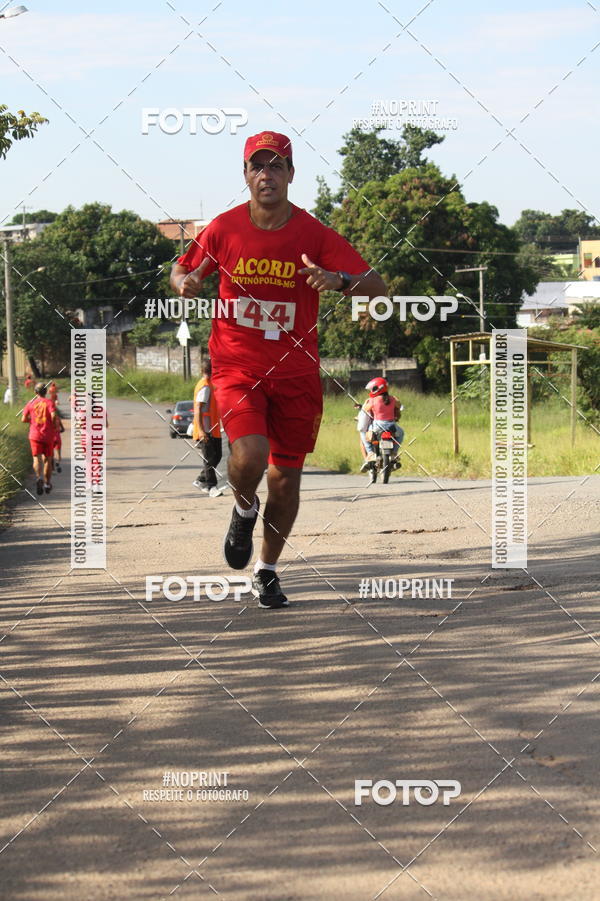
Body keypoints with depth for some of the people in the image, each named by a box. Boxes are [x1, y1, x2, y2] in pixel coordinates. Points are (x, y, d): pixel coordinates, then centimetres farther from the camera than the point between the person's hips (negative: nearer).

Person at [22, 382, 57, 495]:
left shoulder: (30, 404, 4)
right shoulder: (49, 402, -1)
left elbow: (23, 419, 0)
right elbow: (53, 415, -18)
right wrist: (53, 423, 1)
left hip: (35, 435, 0)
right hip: (48, 435, 0)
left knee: (37, 458, -7)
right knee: (47, 459, 15)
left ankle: (40, 477, -35)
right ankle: (47, 483, 22)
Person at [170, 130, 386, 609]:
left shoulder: (315, 234, -7)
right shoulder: (223, 228, -3)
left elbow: (377, 287, -12)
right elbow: (183, 270, 13)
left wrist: (338, 280, -33)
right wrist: (184, 283, -12)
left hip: (296, 371, 1)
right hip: (236, 366, -1)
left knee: (287, 478, 7)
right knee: (250, 455, -24)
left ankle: (267, 570, 29)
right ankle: (244, 510, 12)